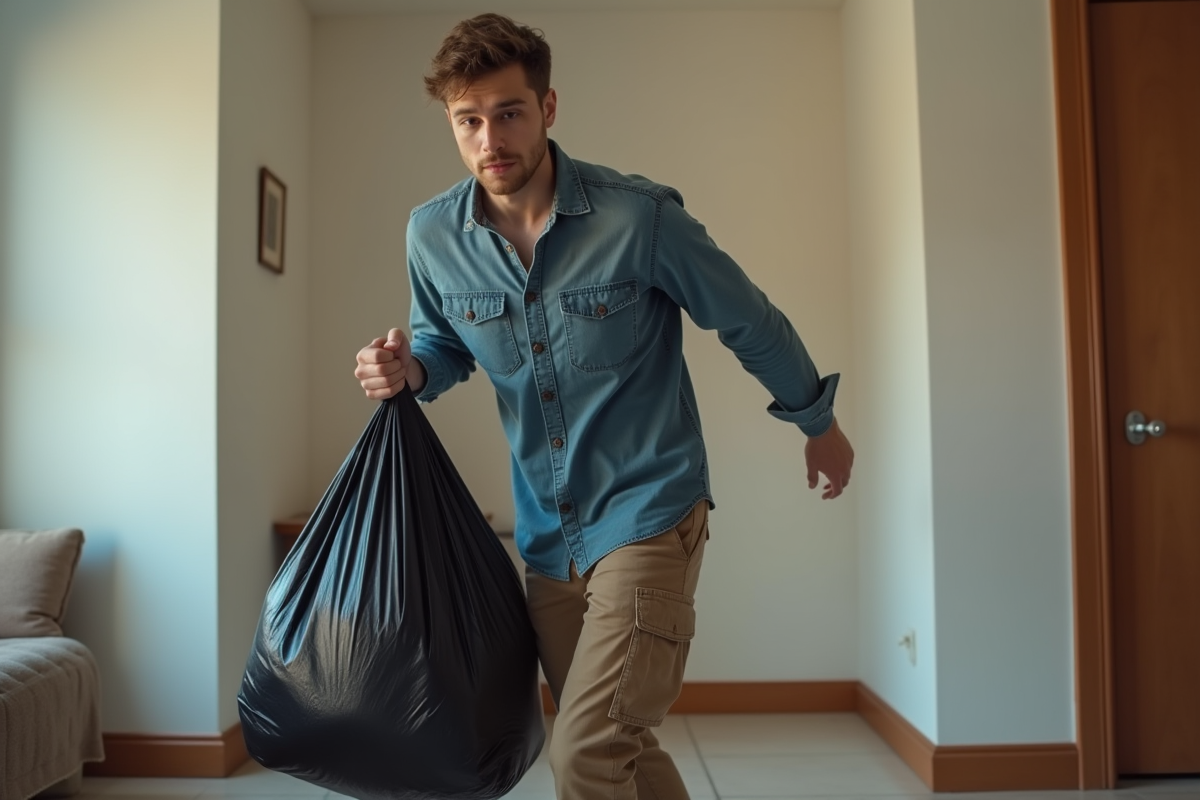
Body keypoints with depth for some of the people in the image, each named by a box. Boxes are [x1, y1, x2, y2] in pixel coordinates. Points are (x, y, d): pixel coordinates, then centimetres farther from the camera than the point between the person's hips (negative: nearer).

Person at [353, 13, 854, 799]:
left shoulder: (638, 215, -16)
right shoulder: (432, 235, -3)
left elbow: (751, 322, -2)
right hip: (547, 535, 5)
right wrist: (411, 369, -8)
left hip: (647, 515, -5)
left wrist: (819, 424, 11)